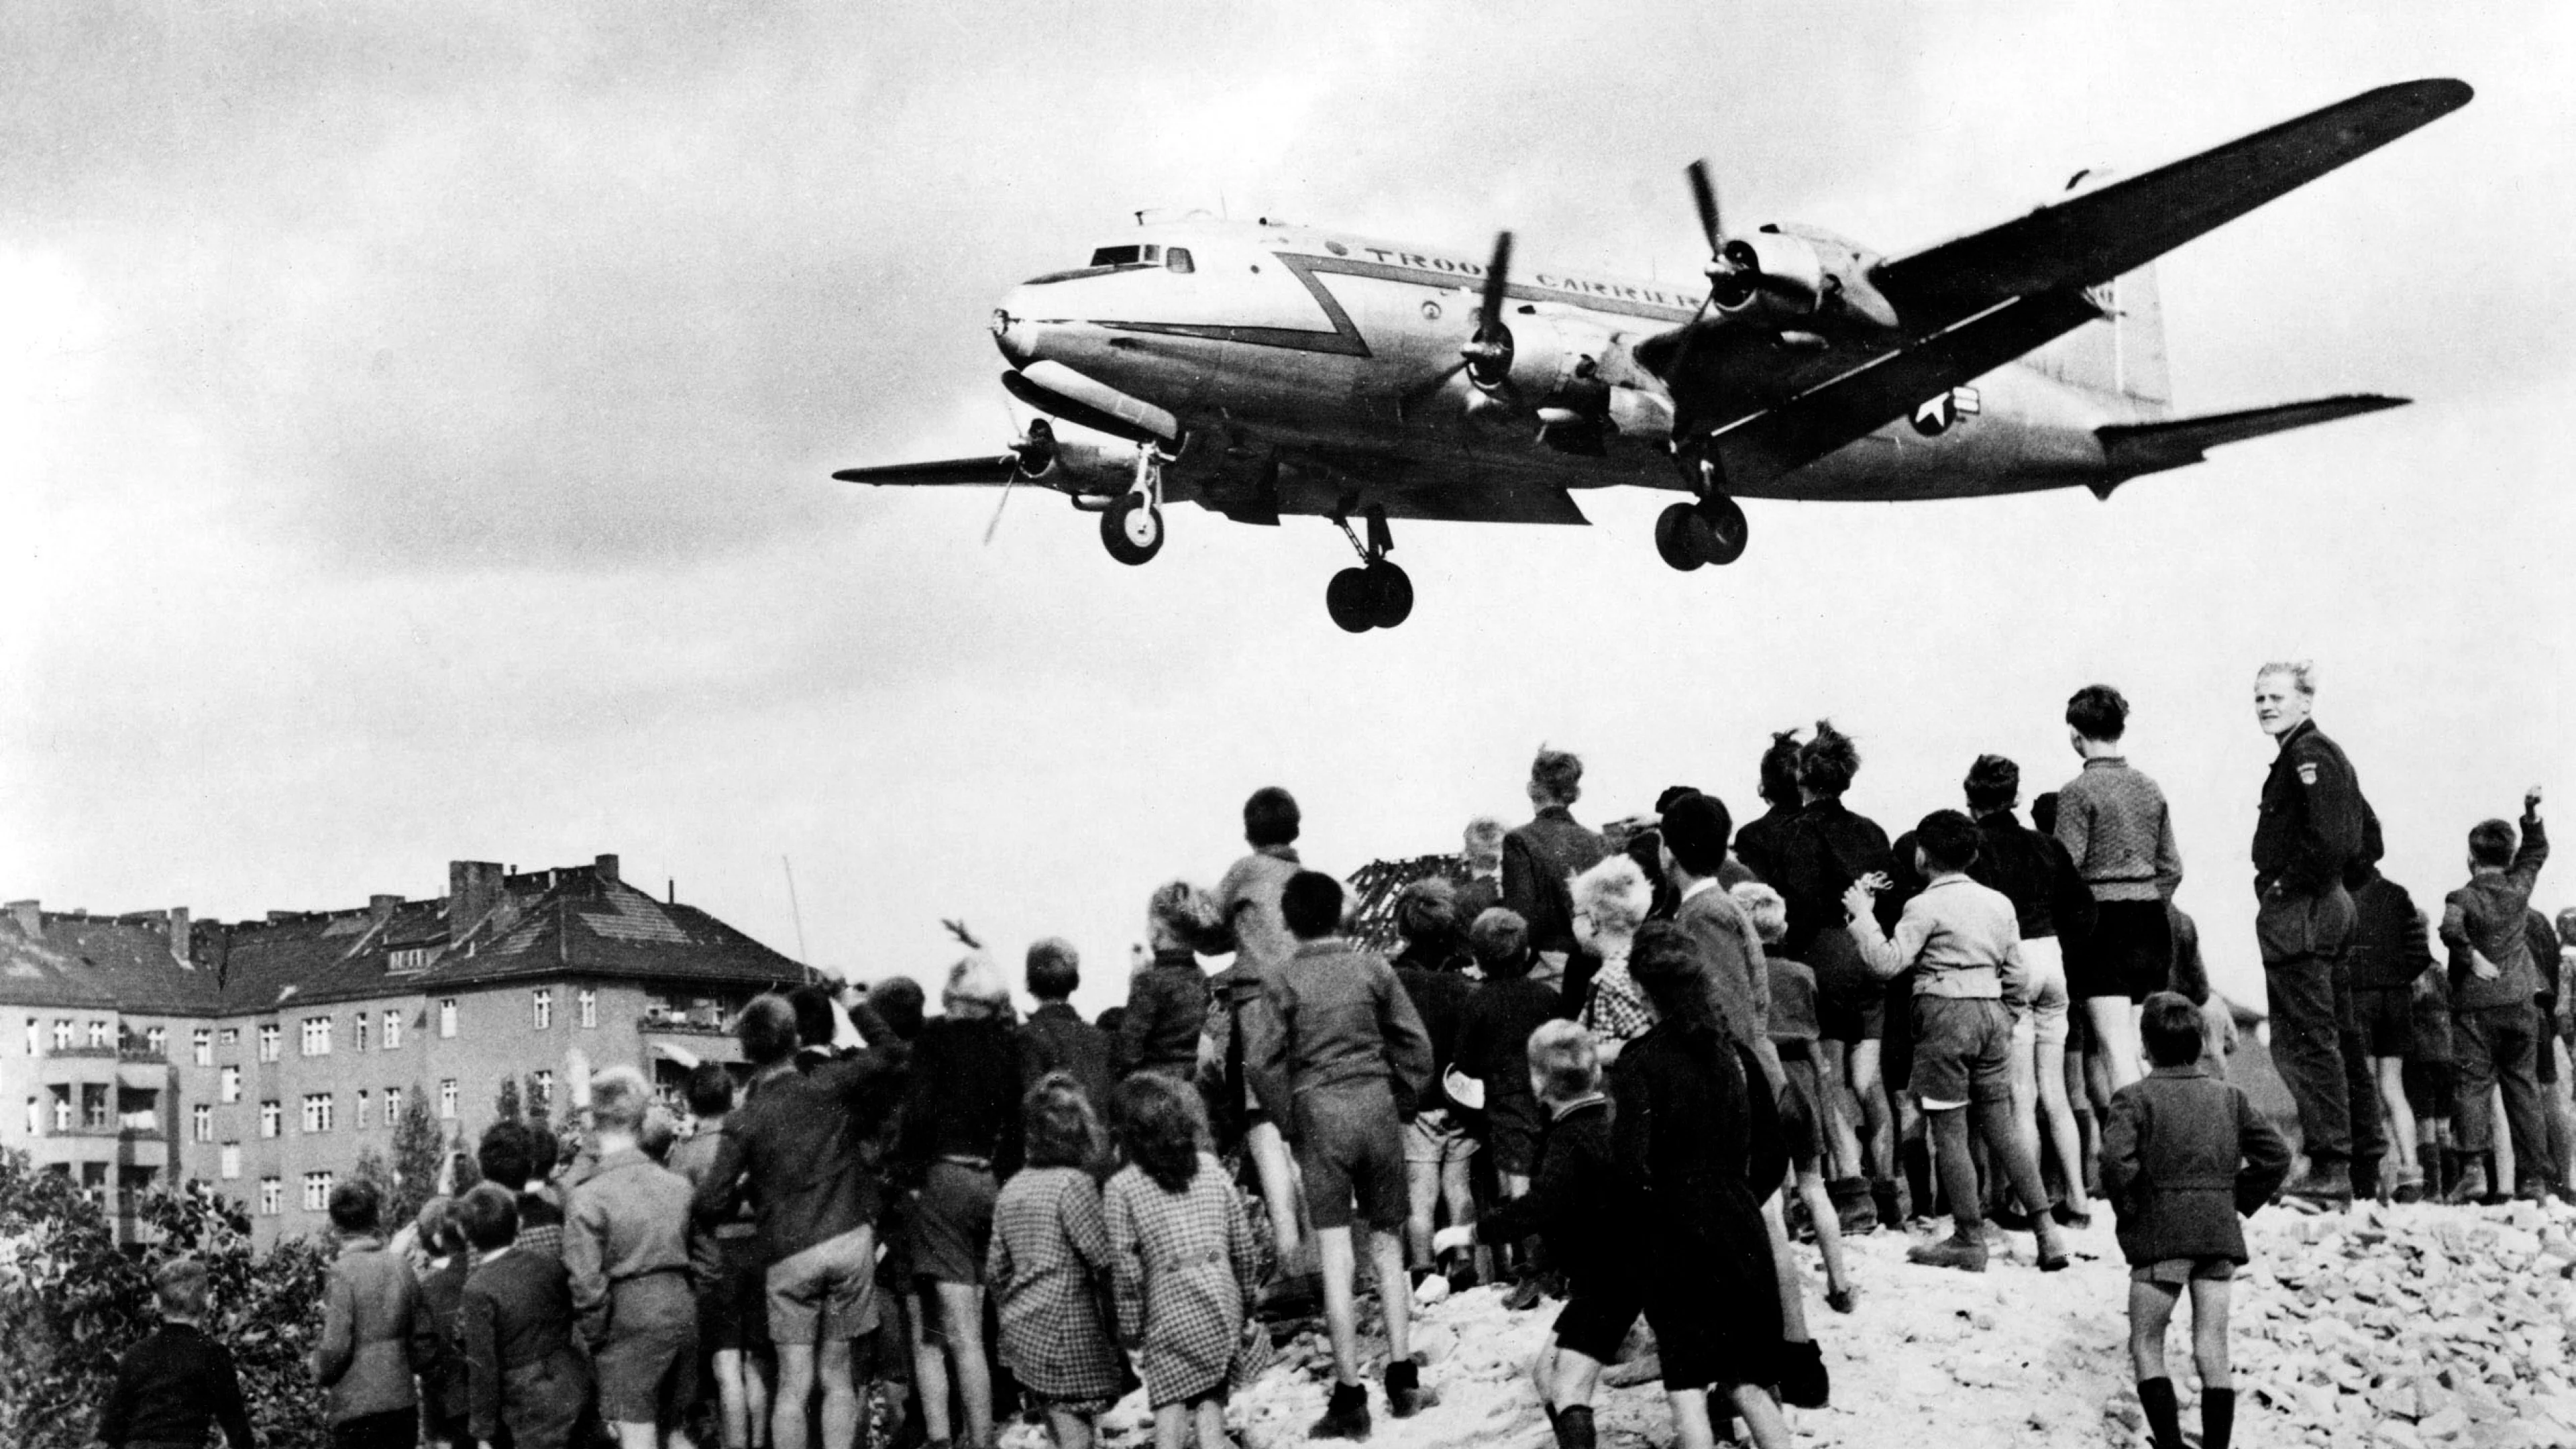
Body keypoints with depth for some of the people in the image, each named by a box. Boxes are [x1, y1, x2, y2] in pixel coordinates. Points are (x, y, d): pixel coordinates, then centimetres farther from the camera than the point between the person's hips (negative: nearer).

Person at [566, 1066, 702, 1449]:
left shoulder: (587, 1197, -11)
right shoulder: (679, 1184, 5)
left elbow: (587, 1286, -14)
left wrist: (597, 1341, -2)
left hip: (630, 1321, -5)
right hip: (682, 1312, 5)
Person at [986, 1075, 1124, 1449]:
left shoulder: (1011, 1189, 8)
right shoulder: (1074, 1183, -13)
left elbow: (995, 1270, 13)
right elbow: (1105, 1263, -15)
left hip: (1022, 1330, 8)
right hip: (1069, 1329, -8)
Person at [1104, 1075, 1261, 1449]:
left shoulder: (1120, 1189, -3)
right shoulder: (1210, 1168, 7)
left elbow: (1126, 1270, -6)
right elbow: (1242, 1245, 10)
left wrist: (1131, 1332, 4)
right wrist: (1246, 1308, 19)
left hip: (1170, 1316, -4)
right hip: (1224, 1306, 4)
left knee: (1169, 1416, 1)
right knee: (1212, 1405, 11)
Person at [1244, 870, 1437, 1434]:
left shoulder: (1285, 981, -3)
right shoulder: (1373, 969, 2)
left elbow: (1260, 1061, -8)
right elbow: (1416, 1043, 2)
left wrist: (1286, 1113, 6)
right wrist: (1403, 1102, 13)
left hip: (1318, 1113, -2)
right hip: (1377, 1105, 2)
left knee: (1336, 1255, -2)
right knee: (1386, 1243, 13)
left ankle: (1349, 1394, -3)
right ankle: (1402, 1376, 12)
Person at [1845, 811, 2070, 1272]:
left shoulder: (1926, 906, -8)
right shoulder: (1999, 904, 12)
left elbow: (1887, 963, -15)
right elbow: (2017, 976, 13)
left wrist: (1862, 915, -5)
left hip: (1946, 1012, -7)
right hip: (1991, 1013, 7)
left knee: (1949, 1130, 0)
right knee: (2000, 1126, 12)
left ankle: (1969, 1241, 2)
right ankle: (2045, 1229, 6)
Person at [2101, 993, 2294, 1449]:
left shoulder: (2134, 1098, -5)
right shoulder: (2229, 1096, 9)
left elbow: (2117, 1159, -20)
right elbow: (2276, 1154, 6)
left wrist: (2128, 1209, -5)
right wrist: (2239, 1201, 12)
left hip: (2161, 1235, -4)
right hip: (2220, 1234, 4)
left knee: (2146, 1346, 6)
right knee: (2212, 1351, 7)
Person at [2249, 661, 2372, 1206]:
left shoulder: (2309, 754, -12)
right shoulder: (2320, 753, 19)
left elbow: (2329, 838, -23)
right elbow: (2362, 839, 23)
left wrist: (2288, 886, -15)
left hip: (2298, 914, -11)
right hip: (2322, 907, 11)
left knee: (2310, 1043, -8)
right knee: (2299, 1043, 13)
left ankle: (2331, 1169, -7)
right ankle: (2328, 1166, 16)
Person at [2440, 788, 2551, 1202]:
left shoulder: (2462, 897, -8)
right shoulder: (2519, 887, 5)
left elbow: (2450, 930, -28)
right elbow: (2537, 851, 24)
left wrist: (2473, 958, -17)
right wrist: (2532, 813, 22)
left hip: (2475, 1003, -4)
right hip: (2520, 1001, 4)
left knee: (2475, 1083, -4)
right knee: (2522, 1086, 8)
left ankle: (2474, 1166, -21)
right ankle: (2534, 1177, 8)